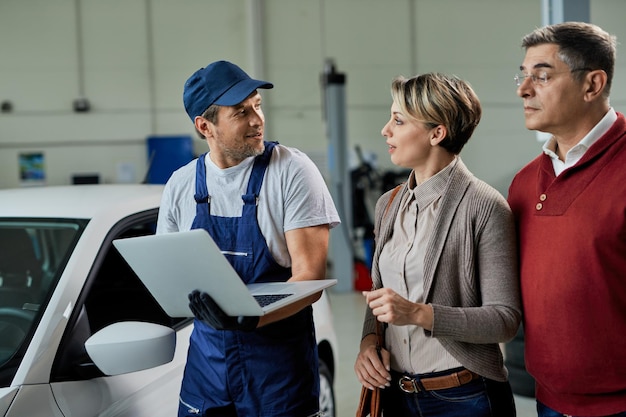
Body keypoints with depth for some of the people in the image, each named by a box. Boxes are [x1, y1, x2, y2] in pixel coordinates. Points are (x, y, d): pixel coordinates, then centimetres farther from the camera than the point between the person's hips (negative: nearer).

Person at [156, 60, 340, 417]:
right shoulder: (181, 185, 2)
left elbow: (310, 276, -15)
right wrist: (195, 298, -14)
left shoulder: (292, 170, -10)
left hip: (279, 362, -3)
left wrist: (249, 318, -30)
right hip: (207, 357, 4)